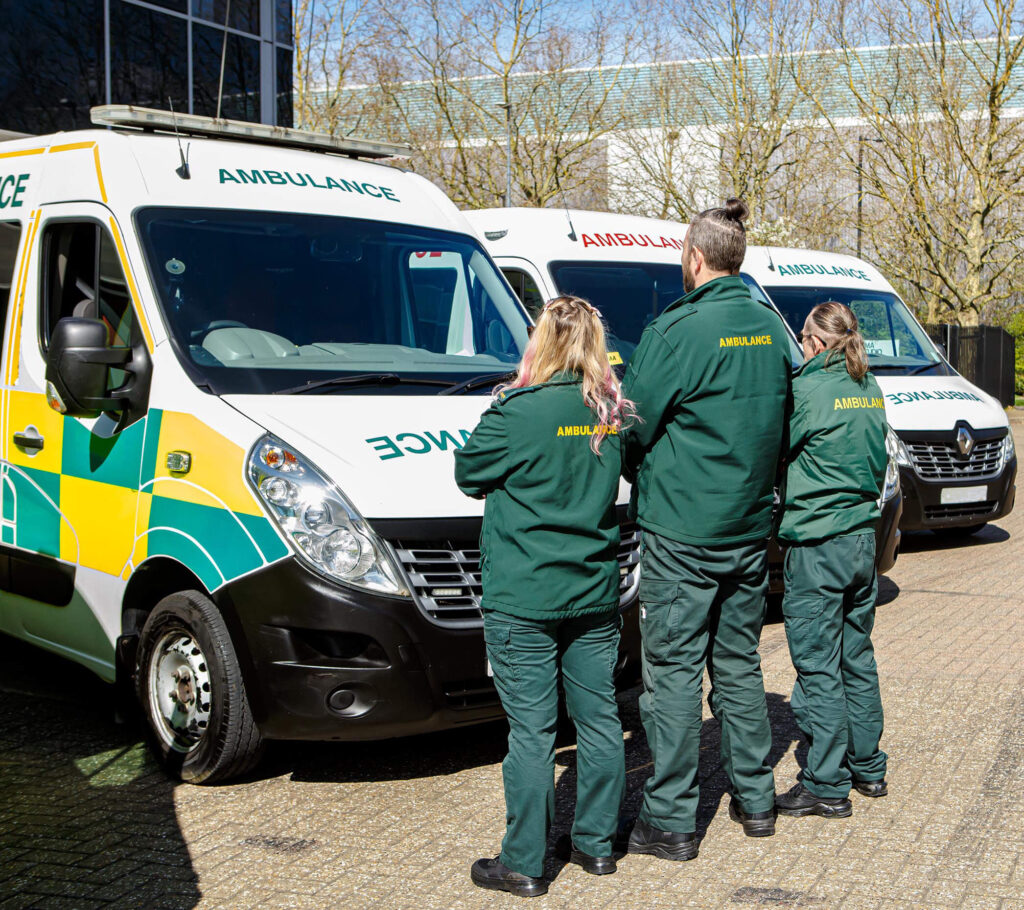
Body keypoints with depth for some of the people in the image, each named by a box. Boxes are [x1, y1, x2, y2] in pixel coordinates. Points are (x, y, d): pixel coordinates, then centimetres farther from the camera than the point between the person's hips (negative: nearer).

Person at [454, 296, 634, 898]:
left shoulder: (518, 412, -16)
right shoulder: (612, 411, 2)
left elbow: (469, 474, -2)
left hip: (523, 600, -5)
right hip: (596, 596, 6)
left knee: (532, 731, 0)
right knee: (599, 718, 14)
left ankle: (524, 864, 9)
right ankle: (597, 844, 27)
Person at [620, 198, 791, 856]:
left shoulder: (678, 330, -16)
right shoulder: (771, 329, 6)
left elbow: (632, 426, -10)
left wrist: (640, 476, 10)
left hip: (682, 531, -7)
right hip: (751, 526, 7)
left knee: (674, 668, -1)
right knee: (740, 662, 17)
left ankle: (671, 820, 4)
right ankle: (756, 799, 26)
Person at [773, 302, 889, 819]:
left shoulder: (809, 390, -14)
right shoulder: (869, 389, 9)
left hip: (816, 544, -8)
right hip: (864, 536, 8)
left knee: (817, 666, -2)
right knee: (857, 658, 17)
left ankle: (826, 786, 3)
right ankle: (868, 768, 27)